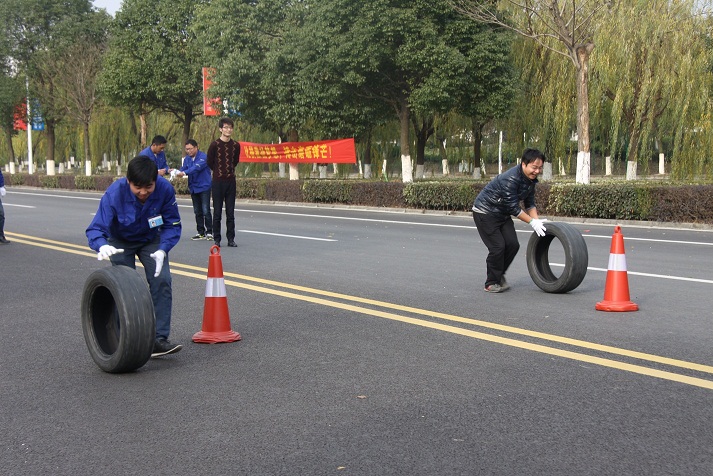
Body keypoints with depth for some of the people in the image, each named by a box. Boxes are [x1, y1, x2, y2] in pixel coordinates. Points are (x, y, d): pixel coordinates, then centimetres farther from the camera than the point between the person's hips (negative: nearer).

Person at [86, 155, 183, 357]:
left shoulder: (165, 189, -29)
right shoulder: (114, 193, -34)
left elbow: (172, 225, -18)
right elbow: (95, 229, -35)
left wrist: (162, 250, -34)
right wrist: (102, 246, -57)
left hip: (151, 240, 1)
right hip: (121, 242, -1)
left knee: (162, 280, -14)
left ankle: (158, 339, -11)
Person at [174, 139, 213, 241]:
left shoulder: (203, 156, -14)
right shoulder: (187, 158, 9)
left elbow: (197, 167, -27)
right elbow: (183, 168, 1)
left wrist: (184, 172, -38)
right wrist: (177, 172, -22)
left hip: (204, 187, -7)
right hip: (193, 188, 7)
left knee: (205, 211, -10)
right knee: (197, 212, 11)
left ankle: (209, 232, -3)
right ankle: (201, 233, 18)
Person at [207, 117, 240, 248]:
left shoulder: (235, 145, 4)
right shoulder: (214, 145, -7)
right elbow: (210, 162, 4)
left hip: (231, 181, 3)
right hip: (218, 182, -3)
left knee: (230, 213, 5)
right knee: (217, 213, 1)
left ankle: (231, 239, 11)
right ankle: (217, 239, 8)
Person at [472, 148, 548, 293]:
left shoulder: (531, 179, -3)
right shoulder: (510, 179, -31)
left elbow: (530, 203, 5)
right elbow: (513, 207, -28)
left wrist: (537, 221, -10)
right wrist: (532, 222, -23)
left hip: (502, 213, 8)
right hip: (485, 212, -8)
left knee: (513, 244, 0)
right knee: (497, 247, -12)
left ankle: (499, 275, 21)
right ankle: (491, 283, 3)